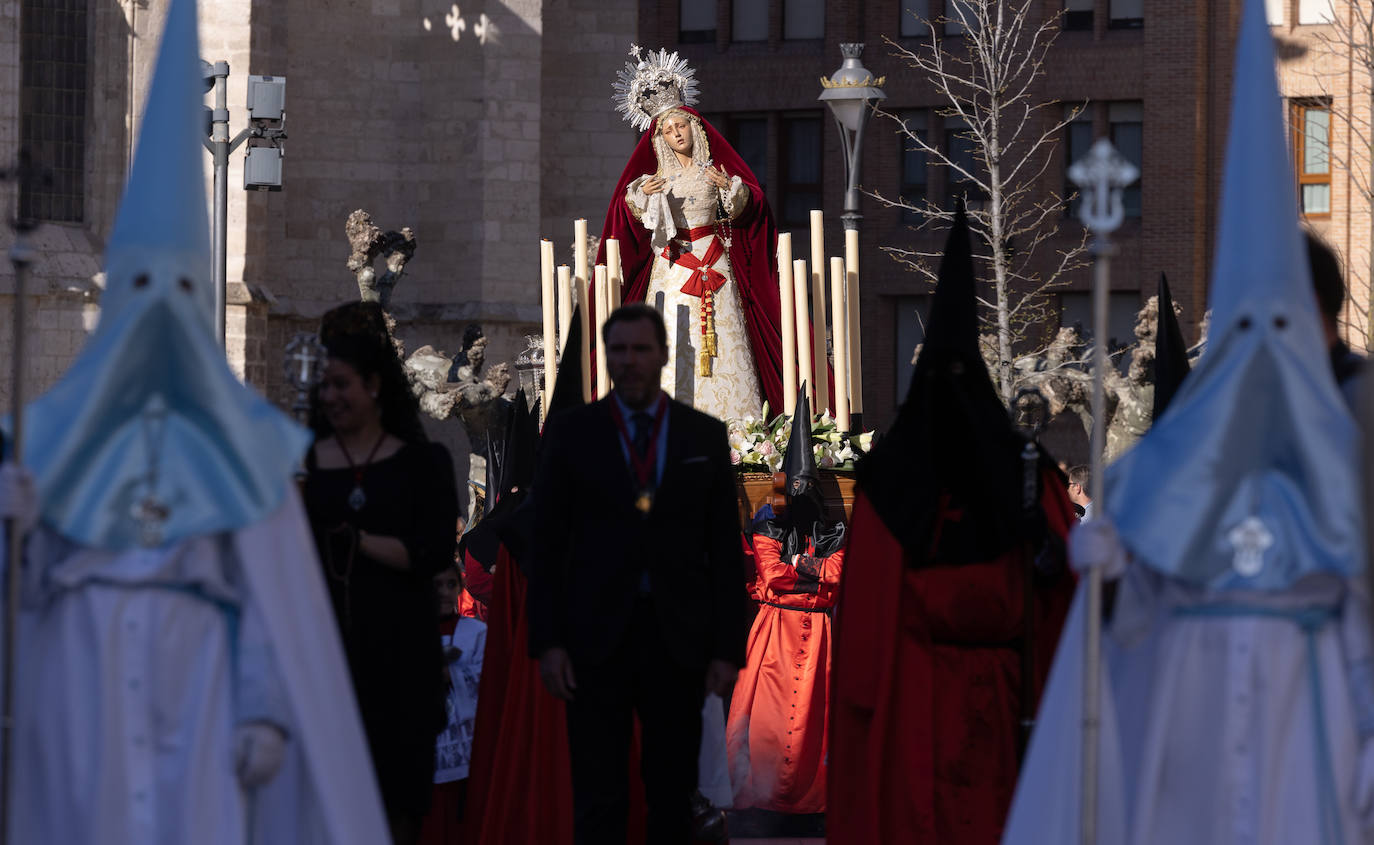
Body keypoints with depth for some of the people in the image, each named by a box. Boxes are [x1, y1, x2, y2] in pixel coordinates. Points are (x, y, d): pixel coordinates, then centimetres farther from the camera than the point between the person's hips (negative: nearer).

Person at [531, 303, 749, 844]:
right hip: (597, 638, -1)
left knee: (673, 798, 7)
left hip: (679, 639, 1)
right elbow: (546, 545, 3)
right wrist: (547, 642, -5)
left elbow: (725, 550, 7)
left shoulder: (705, 436, 7)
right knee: (599, 800, -2)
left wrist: (727, 648, 0)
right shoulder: (570, 433, 4)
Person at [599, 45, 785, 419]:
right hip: (670, 268, 0)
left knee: (721, 340, -6)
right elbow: (625, 215, 5)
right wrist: (638, 197, -14)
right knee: (673, 343, -8)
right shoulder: (652, 173, 8)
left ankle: (727, 421, -6)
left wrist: (731, 189, -17)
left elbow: (753, 204, 1)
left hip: (715, 265, 0)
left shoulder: (718, 167, 6)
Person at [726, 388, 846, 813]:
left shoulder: (833, 535, 13)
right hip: (776, 626, -2)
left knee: (812, 705, -2)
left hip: (817, 627, 2)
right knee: (771, 708, -8)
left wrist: (792, 567, -7)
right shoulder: (768, 531, 7)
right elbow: (770, 575, -6)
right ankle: (761, 788, -9)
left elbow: (835, 578, 0)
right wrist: (811, 569, -5)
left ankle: (812, 788, -1)